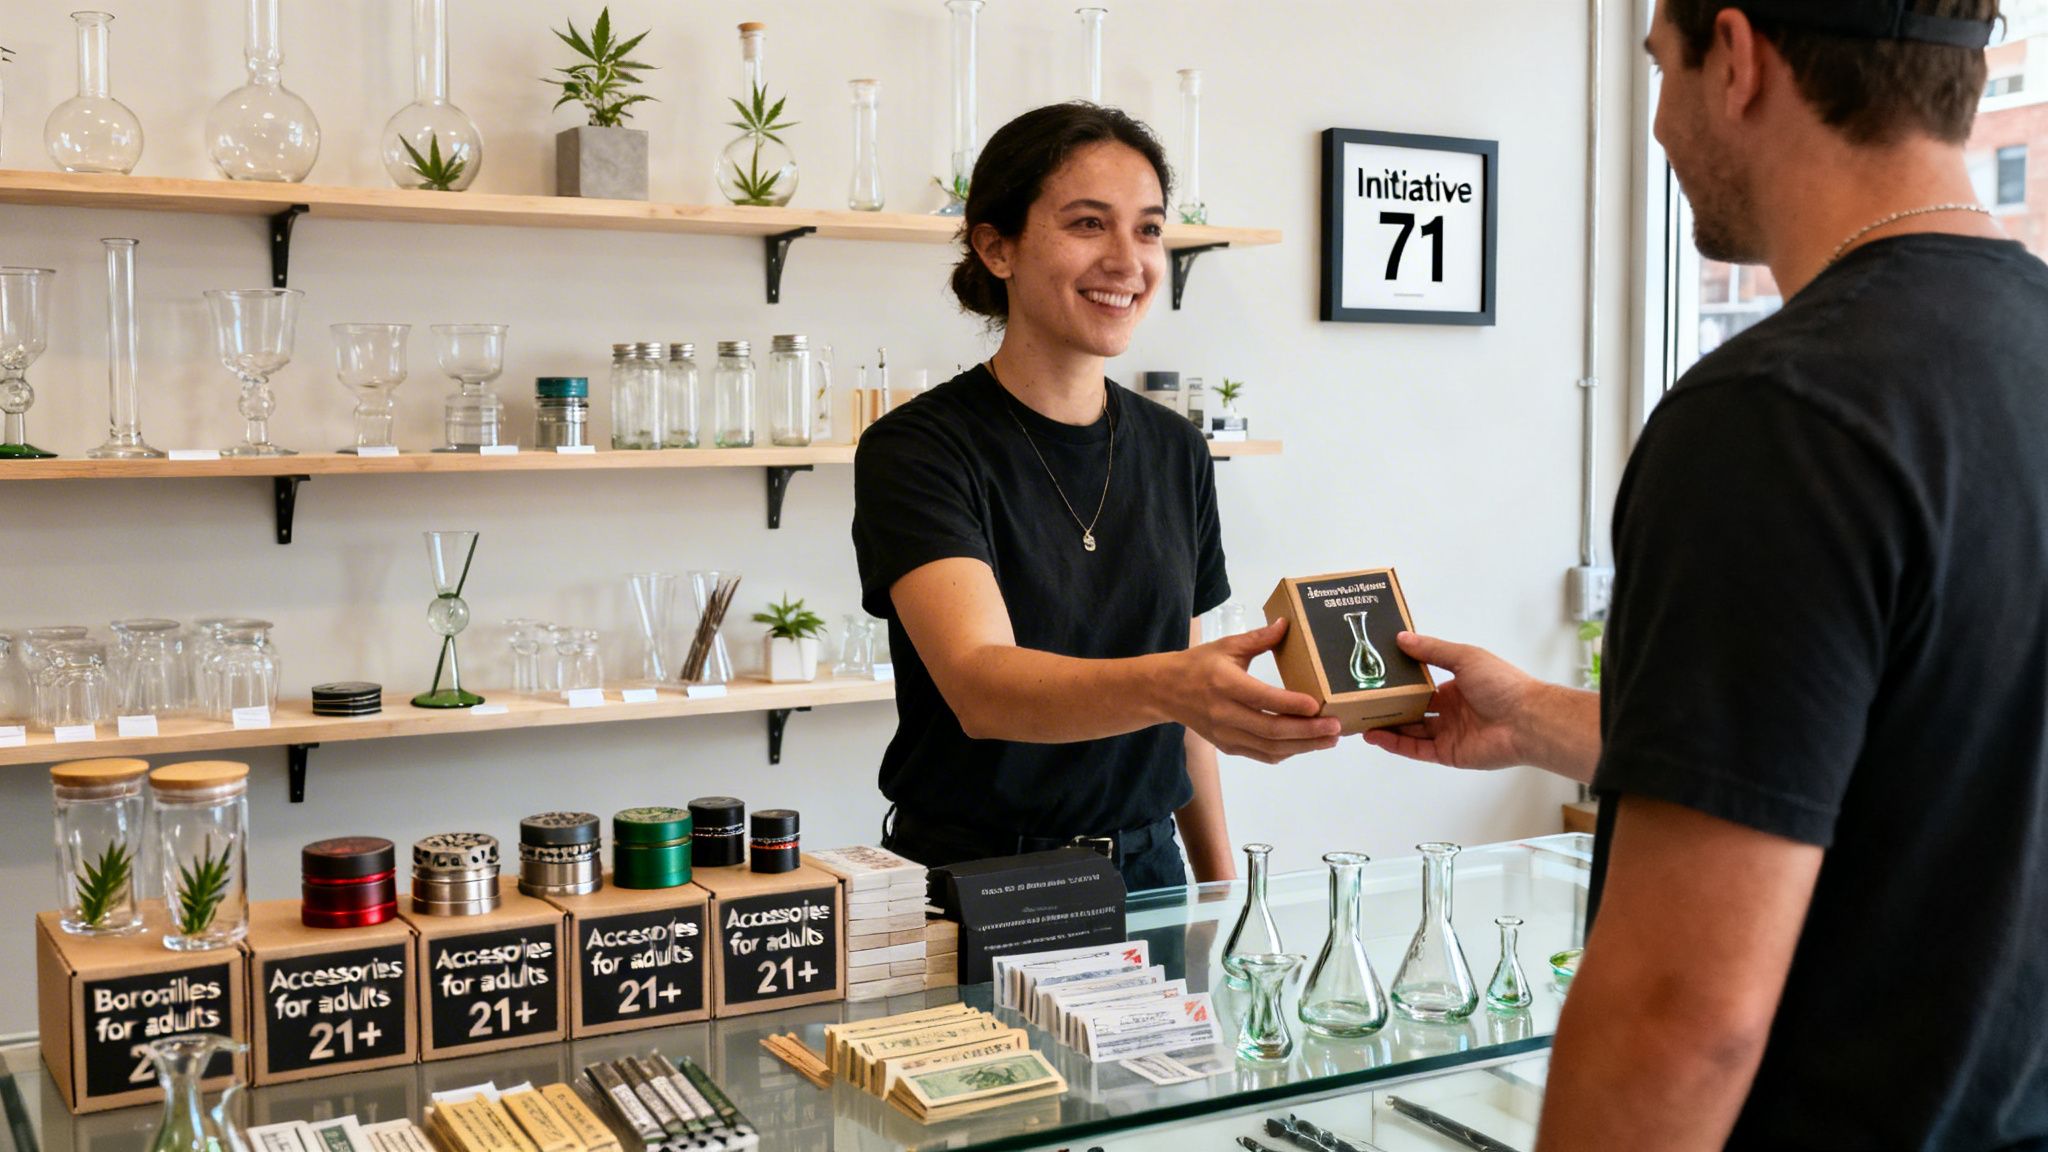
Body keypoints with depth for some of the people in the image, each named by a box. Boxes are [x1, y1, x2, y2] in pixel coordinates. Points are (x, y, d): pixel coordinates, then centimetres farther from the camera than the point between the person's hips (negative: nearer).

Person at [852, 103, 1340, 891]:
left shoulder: (1175, 452, 7)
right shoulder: (916, 449, -10)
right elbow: (980, 685, -26)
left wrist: (1221, 889, 12)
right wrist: (1170, 686, -41)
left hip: (1143, 876, 5)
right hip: (968, 882, -5)